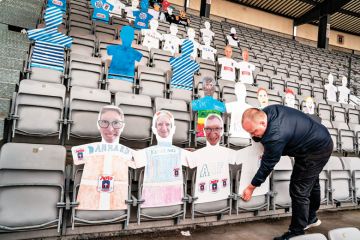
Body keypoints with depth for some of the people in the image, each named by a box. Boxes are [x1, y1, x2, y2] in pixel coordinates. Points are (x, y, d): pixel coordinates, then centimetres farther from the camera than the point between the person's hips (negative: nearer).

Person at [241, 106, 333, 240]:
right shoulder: (268, 111, -13)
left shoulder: (276, 136, -37)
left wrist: (251, 187, -15)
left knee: (299, 191, -6)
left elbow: (267, 165, -26)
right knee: (311, 182, 23)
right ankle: (311, 218, 43)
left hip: (316, 151, -10)